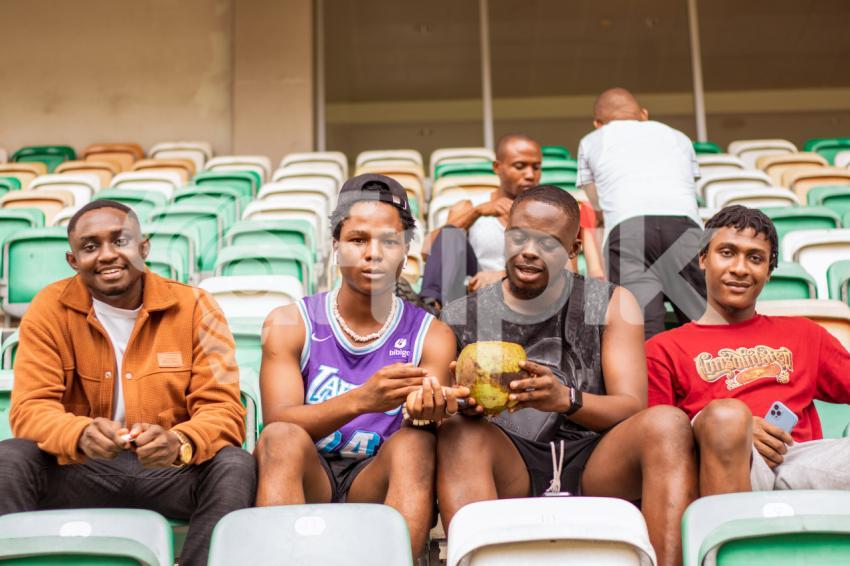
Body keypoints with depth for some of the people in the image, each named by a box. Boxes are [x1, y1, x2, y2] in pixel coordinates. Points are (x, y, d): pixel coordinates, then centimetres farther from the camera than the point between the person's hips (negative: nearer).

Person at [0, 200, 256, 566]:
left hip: (172, 471, 0)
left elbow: (223, 409, -9)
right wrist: (81, 435, -32)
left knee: (235, 466, -28)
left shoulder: (193, 307, -3)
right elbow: (31, 408, -8)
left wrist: (179, 443, -34)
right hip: (81, 471, 1)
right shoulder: (50, 309, 0)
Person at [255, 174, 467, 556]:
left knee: (415, 443, -29)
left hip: (376, 484, 1)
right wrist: (360, 400, -29)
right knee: (282, 438, -30)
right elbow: (277, 421, -10)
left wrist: (424, 409, -32)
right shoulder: (289, 324, 3)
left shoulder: (432, 337, 6)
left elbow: (429, 410, -6)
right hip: (305, 482, 0)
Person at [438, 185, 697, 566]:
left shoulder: (612, 305, 10)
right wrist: (462, 401, -21)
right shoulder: (461, 318, 10)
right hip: (510, 472, 0)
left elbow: (633, 407, 0)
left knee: (667, 423, -27)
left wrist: (566, 398, -22)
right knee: (458, 432, -30)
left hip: (593, 463, 1)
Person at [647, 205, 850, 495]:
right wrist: (719, 427, -8)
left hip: (802, 457, 2)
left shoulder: (803, 333, 30)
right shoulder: (663, 349, 18)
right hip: (720, 464, -2)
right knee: (726, 415, -35)